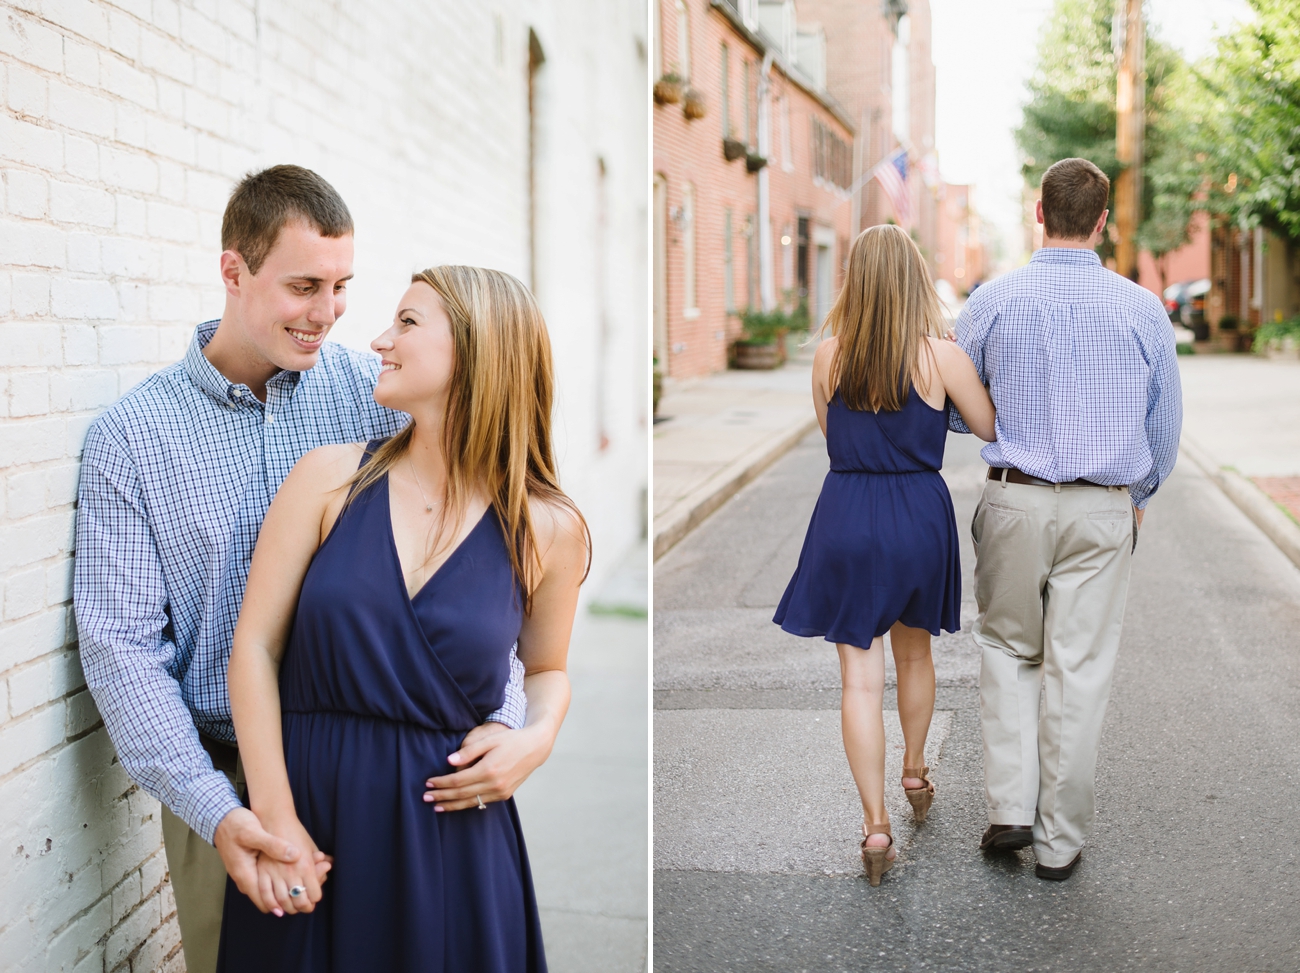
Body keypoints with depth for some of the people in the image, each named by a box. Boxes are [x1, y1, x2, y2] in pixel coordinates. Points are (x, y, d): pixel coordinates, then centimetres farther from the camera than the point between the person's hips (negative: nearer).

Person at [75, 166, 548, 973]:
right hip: (221, 778, -1)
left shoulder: (376, 397, -3)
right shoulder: (132, 436, -5)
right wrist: (213, 810, -19)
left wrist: (509, 716, -21)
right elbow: (122, 643, -8)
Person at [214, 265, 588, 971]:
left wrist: (533, 743, -7)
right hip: (306, 801, 1)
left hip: (450, 834, 0)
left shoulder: (548, 530, -2)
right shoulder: (330, 478, -2)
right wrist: (274, 820, -8)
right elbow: (256, 645, -2)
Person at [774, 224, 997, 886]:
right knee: (914, 652, 24)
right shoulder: (941, 356, -10)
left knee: (860, 678, 3)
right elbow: (994, 431, 2)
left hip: (846, 516, 0)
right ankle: (915, 776, 43)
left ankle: (876, 826, 1)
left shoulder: (828, 356, -3)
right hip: (920, 515, 1)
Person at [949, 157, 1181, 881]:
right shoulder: (1142, 309, -1)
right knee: (1080, 670, 6)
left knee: (1008, 647, 18)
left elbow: (953, 408, 5)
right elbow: (1165, 424, 8)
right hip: (1104, 509, 0)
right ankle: (1061, 841, 15)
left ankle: (1012, 807, 9)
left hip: (1016, 499, 0)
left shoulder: (995, 300, -4)